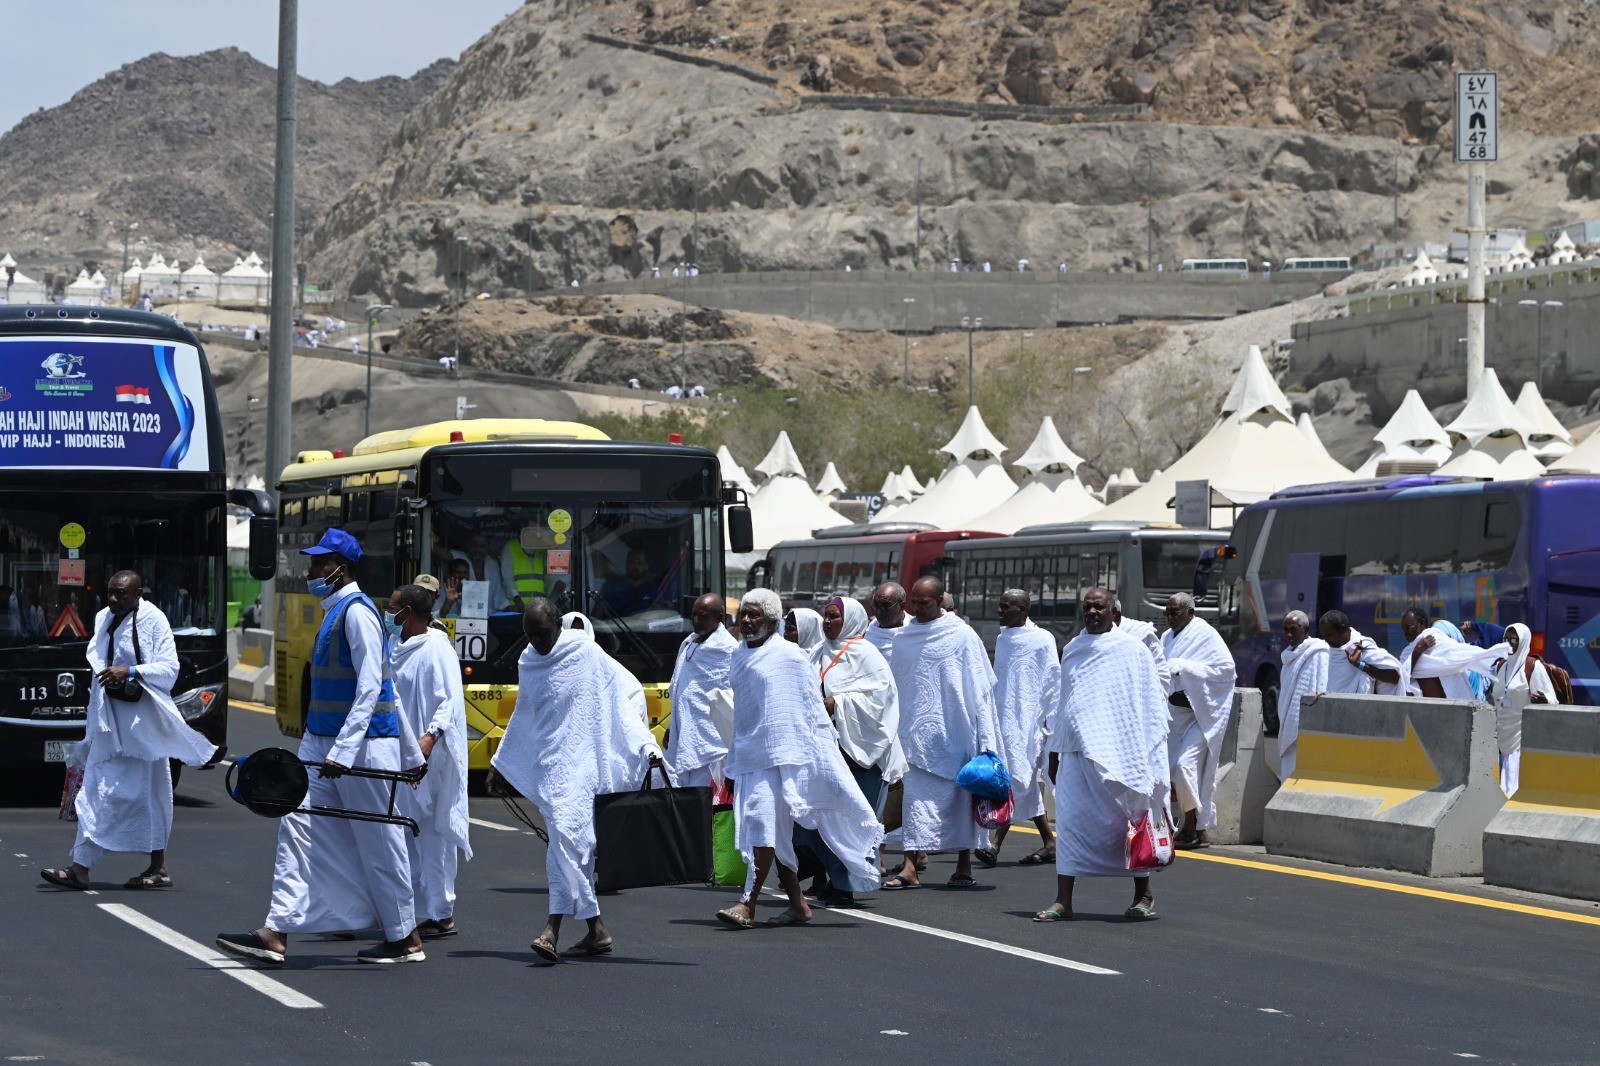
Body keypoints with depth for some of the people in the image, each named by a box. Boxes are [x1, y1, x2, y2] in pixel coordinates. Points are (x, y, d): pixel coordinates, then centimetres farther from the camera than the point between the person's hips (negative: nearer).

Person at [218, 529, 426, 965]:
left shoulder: (357, 613, -13)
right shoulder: (336, 612, 17)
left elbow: (371, 688, -22)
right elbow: (388, 688, 21)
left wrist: (343, 749, -30)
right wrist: (410, 754, 25)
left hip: (363, 745, -10)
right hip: (321, 743, 10)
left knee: (379, 842, 0)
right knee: (299, 828, 2)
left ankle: (405, 939, 10)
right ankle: (276, 934, -1)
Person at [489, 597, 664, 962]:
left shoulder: (587, 655, -6)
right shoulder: (528, 663, 12)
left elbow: (623, 698, -6)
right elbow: (522, 717, 25)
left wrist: (646, 745, -14)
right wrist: (501, 765, 30)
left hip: (580, 763, -6)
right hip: (548, 765, 6)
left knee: (564, 831, -18)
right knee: (575, 846, 5)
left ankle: (554, 926, -22)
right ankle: (596, 930, 9)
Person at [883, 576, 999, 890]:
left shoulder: (962, 636, -3)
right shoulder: (904, 640, 9)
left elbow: (979, 689, -4)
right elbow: (893, 688, 15)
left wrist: (983, 739, -8)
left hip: (953, 732, -3)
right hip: (916, 732, 3)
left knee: (959, 796, 3)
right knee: (916, 796, -3)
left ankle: (964, 866, 12)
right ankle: (910, 867, -8)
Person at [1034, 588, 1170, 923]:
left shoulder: (1132, 650, 0)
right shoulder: (1072, 650, 13)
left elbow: (1153, 702, 0)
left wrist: (1153, 755, -6)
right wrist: (1055, 747, 17)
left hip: (1119, 753, -4)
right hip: (1077, 750, 4)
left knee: (1128, 820, 3)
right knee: (1071, 819, -4)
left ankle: (1143, 895, 17)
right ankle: (1063, 901, -5)